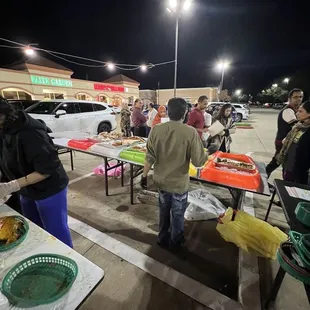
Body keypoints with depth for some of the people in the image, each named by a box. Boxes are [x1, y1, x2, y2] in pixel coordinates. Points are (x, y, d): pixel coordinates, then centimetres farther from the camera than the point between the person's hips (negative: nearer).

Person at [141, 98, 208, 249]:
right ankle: (175, 241, 44)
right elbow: (198, 161, -16)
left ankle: (163, 238, 47)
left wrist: (144, 175, 5)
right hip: (179, 182, -3)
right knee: (177, 214, 21)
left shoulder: (156, 129, -12)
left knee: (164, 211, 26)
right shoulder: (190, 132, -20)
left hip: (161, 180, 3)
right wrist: (208, 153, 5)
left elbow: (150, 157, -9)